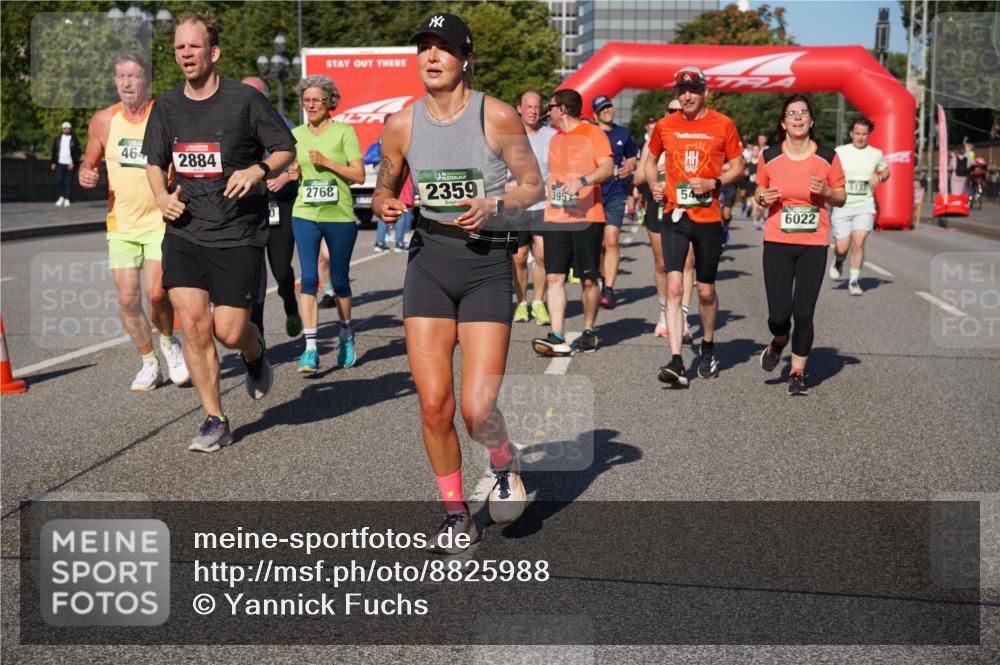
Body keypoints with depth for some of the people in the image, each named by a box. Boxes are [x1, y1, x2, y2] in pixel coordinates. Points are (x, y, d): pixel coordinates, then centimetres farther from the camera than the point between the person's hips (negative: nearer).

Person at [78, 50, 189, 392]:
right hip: (121, 223, 3)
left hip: (161, 220, -3)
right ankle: (150, 363, 21)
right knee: (127, 299, 0)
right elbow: (89, 163, 15)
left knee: (155, 291, -17)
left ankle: (168, 343, 14)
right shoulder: (103, 120, 3)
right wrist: (85, 175, -7)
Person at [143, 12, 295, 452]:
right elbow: (154, 161, 21)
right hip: (184, 233, 4)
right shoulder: (166, 106, 8)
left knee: (229, 331, -5)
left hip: (238, 235, -3)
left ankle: (255, 353, 34)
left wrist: (258, 170, -18)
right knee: (193, 324, -7)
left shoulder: (245, 99, -6)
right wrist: (163, 196, 1)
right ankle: (214, 421, 7)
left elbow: (286, 149, 2)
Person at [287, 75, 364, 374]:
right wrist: (293, 174, -1)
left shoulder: (344, 131, -2)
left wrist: (327, 162, -16)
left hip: (340, 215, -2)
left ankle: (346, 337, 33)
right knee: (308, 279, -10)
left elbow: (359, 175, -6)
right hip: (305, 214, 2)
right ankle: (310, 349, -11)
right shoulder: (296, 134, 10)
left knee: (340, 281, 10)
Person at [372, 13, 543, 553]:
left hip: (487, 264, -3)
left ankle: (505, 464, 26)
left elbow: (533, 185, 1)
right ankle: (455, 516, 21)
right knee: (433, 405, -1)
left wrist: (493, 206, -17)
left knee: (476, 410, -11)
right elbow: (384, 190, 16)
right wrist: (384, 206, -7)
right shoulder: (401, 125, 3)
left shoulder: (498, 117, -6)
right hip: (428, 262, 3)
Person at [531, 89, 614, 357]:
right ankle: (557, 337, -10)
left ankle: (588, 332, 16)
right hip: (555, 219, 6)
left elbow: (607, 168, -14)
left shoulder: (593, 133, -1)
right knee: (554, 277, -6)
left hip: (587, 218, -6)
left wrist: (582, 181, -27)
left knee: (588, 280, 1)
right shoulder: (555, 139, 21)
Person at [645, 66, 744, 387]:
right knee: (674, 286, -14)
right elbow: (651, 159, 20)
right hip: (675, 215, 1)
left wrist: (713, 183, -12)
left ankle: (708, 348, 35)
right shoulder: (665, 126, 5)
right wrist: (654, 184, 1)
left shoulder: (723, 125, 0)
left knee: (706, 290, 10)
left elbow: (738, 165, 6)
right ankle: (677, 363, -17)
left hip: (708, 217, 0)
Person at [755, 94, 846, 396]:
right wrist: (763, 199, -8)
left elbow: (842, 198, 9)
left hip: (814, 245, 0)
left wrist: (826, 192, -12)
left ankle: (798, 372, 18)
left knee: (804, 312, -3)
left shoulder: (828, 157, 0)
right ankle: (778, 343, 31)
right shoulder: (769, 157, 1)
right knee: (779, 314, -6)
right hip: (777, 243, 0)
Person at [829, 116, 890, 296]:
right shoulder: (839, 152, -1)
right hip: (842, 206, -1)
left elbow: (885, 170, 23)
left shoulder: (876, 154, 5)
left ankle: (854, 281, -5)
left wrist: (879, 177, 0)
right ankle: (838, 261, 35)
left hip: (865, 205, 1)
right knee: (842, 247, -2)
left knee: (858, 242, -16)